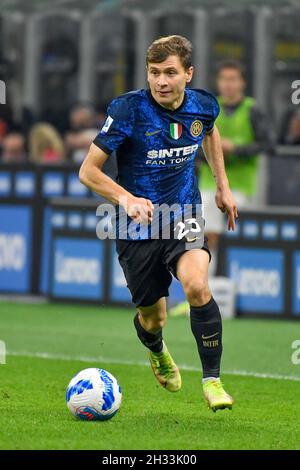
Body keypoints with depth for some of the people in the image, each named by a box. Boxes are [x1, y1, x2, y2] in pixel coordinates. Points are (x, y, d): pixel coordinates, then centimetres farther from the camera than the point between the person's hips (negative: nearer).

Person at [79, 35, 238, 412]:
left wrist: (222, 185, 20)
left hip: (184, 216, 2)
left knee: (196, 285, -27)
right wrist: (128, 199, -31)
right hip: (137, 226, -1)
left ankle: (212, 380, -13)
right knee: (153, 318, 9)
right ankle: (157, 353, 49)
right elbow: (88, 171, -16)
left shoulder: (203, 106, -7)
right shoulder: (128, 110, -19)